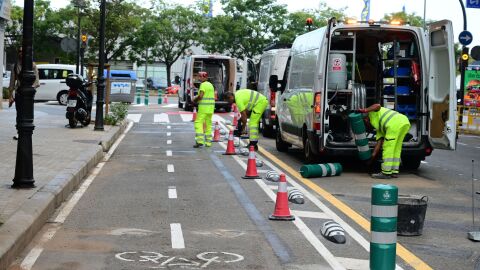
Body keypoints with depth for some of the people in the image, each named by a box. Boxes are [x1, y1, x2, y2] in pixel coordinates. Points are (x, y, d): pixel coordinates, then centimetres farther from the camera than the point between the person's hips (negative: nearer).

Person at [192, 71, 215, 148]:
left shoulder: (203, 85, -9)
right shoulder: (211, 85, 18)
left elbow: (200, 96, -20)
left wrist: (195, 100, -1)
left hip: (203, 107, -9)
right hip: (211, 107, 9)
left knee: (198, 123, -8)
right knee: (208, 123, 11)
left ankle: (200, 141, -19)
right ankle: (208, 142, 11)